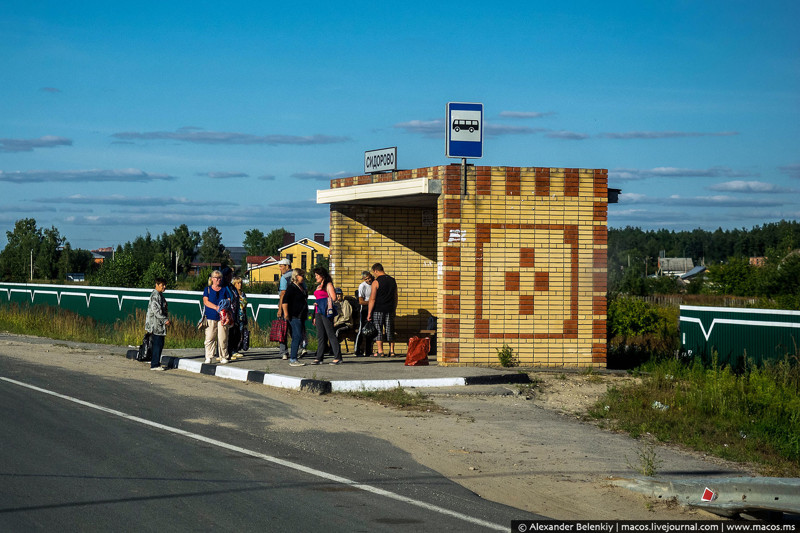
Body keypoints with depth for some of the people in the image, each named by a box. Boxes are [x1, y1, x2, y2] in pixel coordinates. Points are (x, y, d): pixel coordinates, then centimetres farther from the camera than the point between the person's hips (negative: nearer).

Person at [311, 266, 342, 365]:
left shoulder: (328, 285, -3)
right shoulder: (318, 286, 21)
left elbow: (334, 298, -11)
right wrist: (315, 317, 19)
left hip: (326, 312, -8)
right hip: (318, 312, 8)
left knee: (330, 334, -8)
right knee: (320, 335, 7)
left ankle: (337, 357, -6)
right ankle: (319, 358, 7)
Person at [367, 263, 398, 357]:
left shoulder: (376, 282, -9)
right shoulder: (392, 281, 9)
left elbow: (372, 299, -11)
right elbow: (395, 297, 13)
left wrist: (369, 313, -8)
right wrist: (394, 310, 20)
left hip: (378, 310, -5)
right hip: (390, 310, 5)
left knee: (378, 330, 1)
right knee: (390, 330, 9)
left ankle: (380, 352, -2)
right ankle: (392, 351, 9)